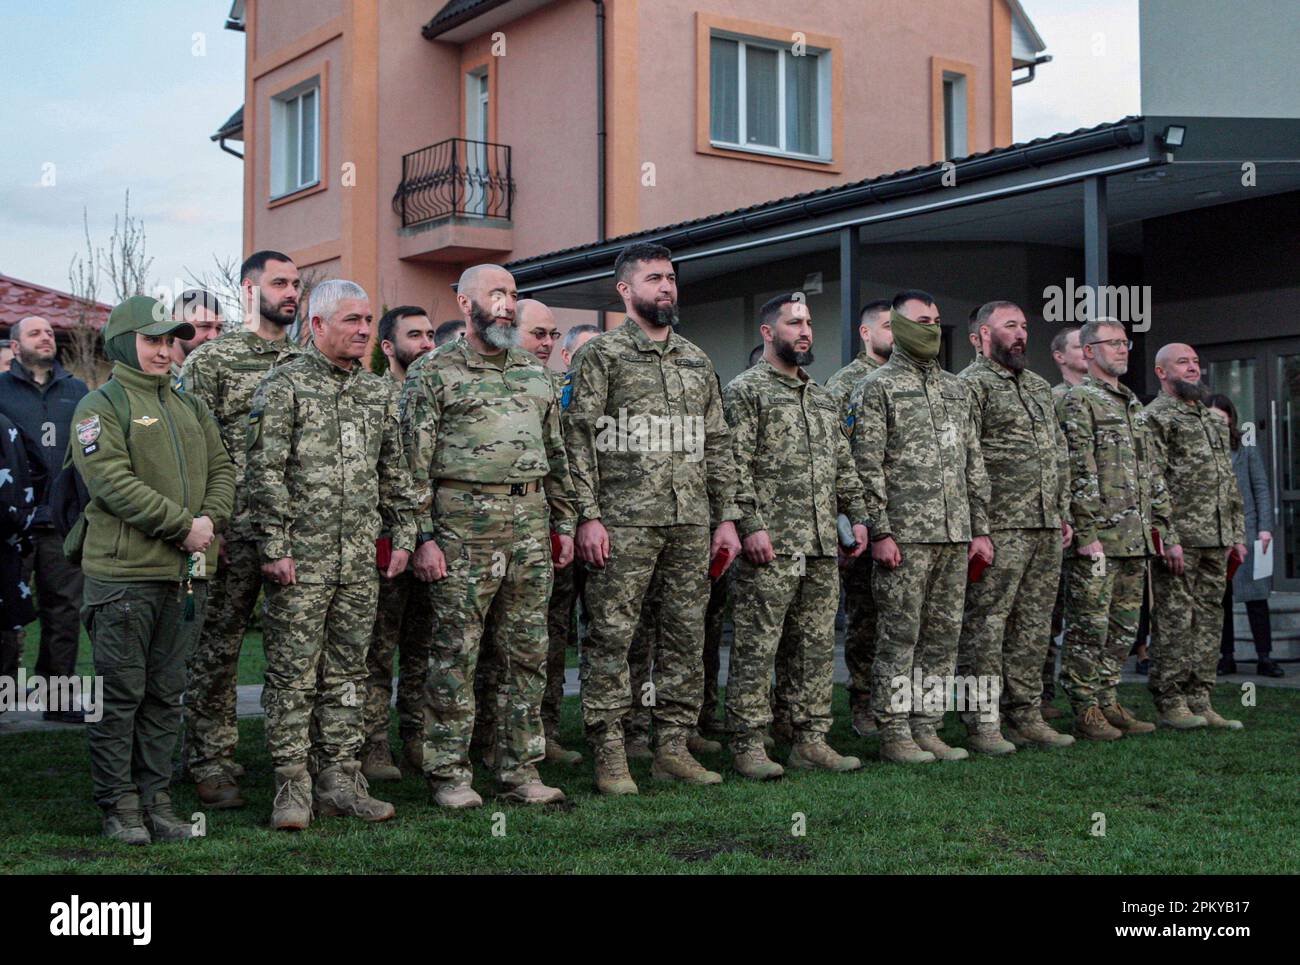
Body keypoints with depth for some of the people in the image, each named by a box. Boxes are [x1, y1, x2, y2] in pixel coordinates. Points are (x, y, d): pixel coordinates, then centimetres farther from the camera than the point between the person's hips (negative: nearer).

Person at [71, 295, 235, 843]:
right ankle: (119, 806, 10)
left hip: (187, 573, 6)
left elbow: (222, 469, 16)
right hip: (124, 572, -6)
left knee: (165, 694, 11)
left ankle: (156, 799, 19)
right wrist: (183, 525, -16)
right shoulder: (100, 406, -2)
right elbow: (113, 481, -14)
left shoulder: (190, 408, 20)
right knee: (120, 694, 0)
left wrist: (211, 517, -5)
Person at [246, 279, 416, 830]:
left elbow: (395, 474, 19)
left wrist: (402, 535, 11)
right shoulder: (284, 386, -4)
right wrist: (275, 547, -14)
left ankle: (339, 779, 18)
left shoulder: (378, 393, 14)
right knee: (293, 673, -1)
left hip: (361, 559, 6)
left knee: (346, 673, 10)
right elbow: (266, 472, -9)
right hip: (301, 557, -5)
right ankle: (292, 785, 5)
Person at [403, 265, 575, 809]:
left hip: (531, 524, 6)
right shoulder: (434, 372, 0)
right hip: (465, 524, -5)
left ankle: (520, 770, 15)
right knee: (456, 653, -2)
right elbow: (415, 462, -5)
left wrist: (563, 523, 14)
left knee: (528, 653, 7)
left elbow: (556, 455, 20)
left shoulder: (534, 374, 17)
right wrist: (424, 536, -11)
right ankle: (449, 774, 7)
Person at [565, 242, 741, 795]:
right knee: (611, 637, -4)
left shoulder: (697, 361, 18)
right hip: (624, 521, -5)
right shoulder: (603, 355, 1)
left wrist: (727, 517, 12)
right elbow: (579, 439, -5)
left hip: (691, 522, 6)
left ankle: (673, 748, 15)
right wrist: (588, 516, -14)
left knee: (687, 637, 6)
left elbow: (717, 445, 19)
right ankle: (609, 756, 4)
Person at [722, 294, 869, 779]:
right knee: (757, 647, -4)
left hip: (824, 546, 7)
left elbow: (844, 465, 23)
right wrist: (751, 525, -18)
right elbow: (736, 466, -11)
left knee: (818, 644, 9)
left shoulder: (824, 398, 20)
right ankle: (748, 745, 2)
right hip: (771, 545, -7)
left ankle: (811, 740, 16)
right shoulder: (744, 391, -3)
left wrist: (857, 515, 13)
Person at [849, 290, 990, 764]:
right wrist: (880, 532, -15)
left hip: (955, 534, 6)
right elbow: (868, 466, -8)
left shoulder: (956, 389, 18)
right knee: (899, 636, -3)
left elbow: (974, 463, 19)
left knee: (943, 635, 8)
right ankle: (894, 733, 4)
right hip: (905, 535, -6)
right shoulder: (877, 387, -2)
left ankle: (926, 729, 15)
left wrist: (980, 528, 12)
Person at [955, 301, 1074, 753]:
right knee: (985, 624, -5)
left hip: (1046, 529, 8)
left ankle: (1025, 716, 17)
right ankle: (981, 722, -1)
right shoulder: (971, 385, -5)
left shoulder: (1039, 386, 21)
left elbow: (1059, 454, 24)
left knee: (1033, 626, 10)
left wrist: (1064, 513, 17)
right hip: (1000, 528, -8)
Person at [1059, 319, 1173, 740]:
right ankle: (1085, 711, 2)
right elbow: (1079, 472, -14)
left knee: (1123, 626, 11)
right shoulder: (1079, 400, -7)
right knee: (1089, 626, -3)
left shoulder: (1133, 404, 20)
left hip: (1135, 539, 8)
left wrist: (1161, 525, 16)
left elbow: (1150, 472, 22)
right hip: (1099, 537, -8)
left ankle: (1108, 702, 19)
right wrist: (1088, 534, -19)